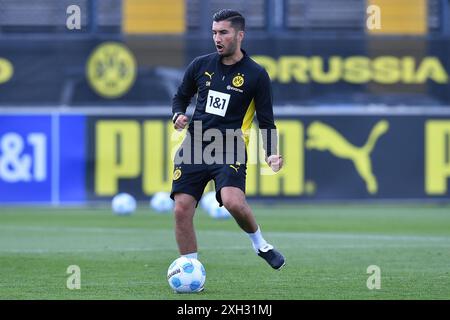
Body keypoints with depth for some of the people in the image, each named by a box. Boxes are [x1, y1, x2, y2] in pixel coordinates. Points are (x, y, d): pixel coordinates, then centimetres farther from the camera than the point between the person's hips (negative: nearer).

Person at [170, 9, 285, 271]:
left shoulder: (256, 75, 0)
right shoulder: (201, 65, 8)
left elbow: (266, 121, 3)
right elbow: (181, 97, 22)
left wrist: (271, 154, -12)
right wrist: (179, 115, -1)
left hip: (230, 152, -4)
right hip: (194, 147, 4)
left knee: (233, 201, -27)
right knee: (182, 209, -9)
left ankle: (260, 244, 2)